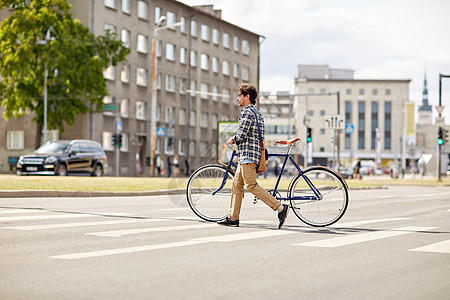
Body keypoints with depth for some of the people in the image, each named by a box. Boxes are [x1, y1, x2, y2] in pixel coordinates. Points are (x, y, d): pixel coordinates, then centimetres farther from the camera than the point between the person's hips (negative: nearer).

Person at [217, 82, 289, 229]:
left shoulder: (247, 112, -12)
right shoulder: (256, 112, 20)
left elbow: (242, 134, -18)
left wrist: (232, 140, 1)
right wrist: (236, 139, 18)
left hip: (248, 154, -11)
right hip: (246, 156, 11)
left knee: (252, 185, -13)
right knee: (237, 184, 11)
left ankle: (280, 207, -17)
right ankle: (233, 218, 13)